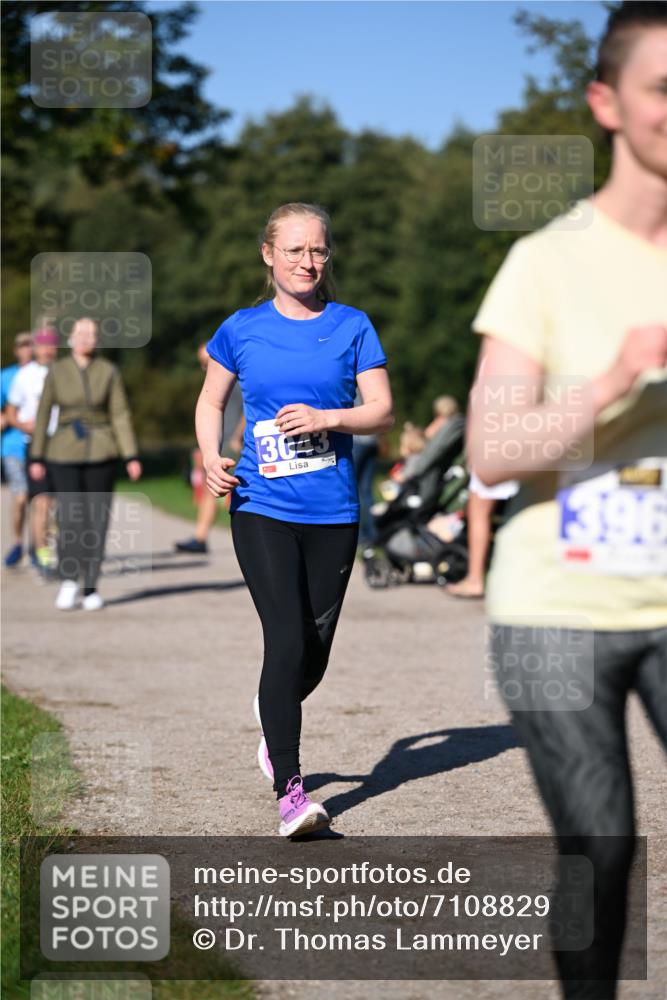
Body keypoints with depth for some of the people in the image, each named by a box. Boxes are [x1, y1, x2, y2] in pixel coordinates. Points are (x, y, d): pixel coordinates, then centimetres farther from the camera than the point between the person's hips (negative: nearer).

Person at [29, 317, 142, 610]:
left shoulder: (109, 372, 1)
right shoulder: (56, 372, 3)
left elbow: (121, 415, 0)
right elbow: (43, 414, 5)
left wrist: (131, 457, -7)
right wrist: (37, 457, 0)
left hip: (100, 454, 0)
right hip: (64, 454, 0)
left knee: (97, 520, 1)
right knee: (70, 518, -12)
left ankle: (91, 588, 10)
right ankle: (68, 581, 5)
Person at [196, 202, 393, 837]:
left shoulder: (351, 327, 4)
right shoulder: (242, 330, 4)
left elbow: (382, 412, 1)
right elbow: (210, 402, 16)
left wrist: (326, 418, -17)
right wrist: (211, 458, -2)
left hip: (333, 512, 2)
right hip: (261, 507, -2)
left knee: (315, 655, 9)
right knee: (288, 642, -15)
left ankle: (274, 718, 43)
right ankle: (289, 791, -11)